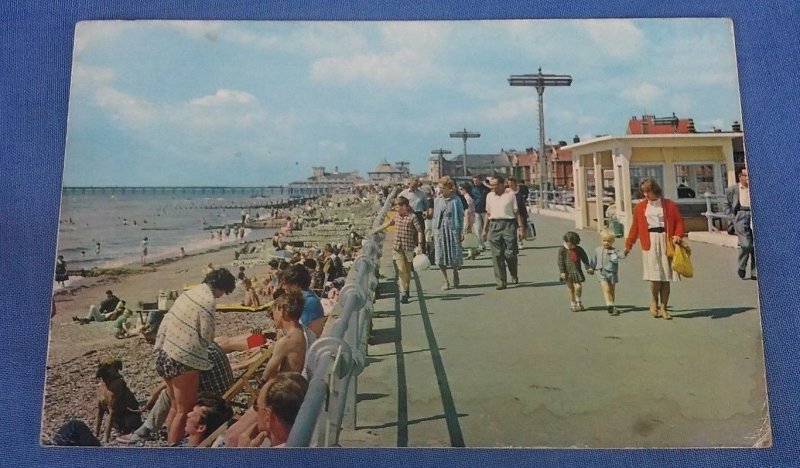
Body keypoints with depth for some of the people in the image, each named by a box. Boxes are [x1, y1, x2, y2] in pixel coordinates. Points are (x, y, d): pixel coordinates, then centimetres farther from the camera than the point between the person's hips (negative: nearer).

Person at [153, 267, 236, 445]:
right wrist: (212, 338, 9)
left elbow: (166, 321, 14)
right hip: (182, 360, -9)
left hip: (164, 354, 9)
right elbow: (206, 338, -13)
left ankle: (170, 444, 32)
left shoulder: (192, 292, 10)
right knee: (186, 411, 4)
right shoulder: (208, 301, -15)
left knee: (177, 407, 22)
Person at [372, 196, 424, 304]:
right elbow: (386, 224, 24)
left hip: (409, 247, -3)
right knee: (401, 269, -8)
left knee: (407, 270, 10)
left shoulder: (412, 217, -8)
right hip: (397, 247, 3)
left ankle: (406, 289, 28)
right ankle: (403, 292, -10)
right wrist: (374, 231, 28)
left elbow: (420, 231, -9)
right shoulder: (396, 217, 8)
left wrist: (419, 246, -16)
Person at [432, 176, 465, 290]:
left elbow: (461, 216, 1)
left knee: (454, 253, 3)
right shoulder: (437, 200, 6)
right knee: (441, 255, -1)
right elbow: (435, 216, 10)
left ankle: (455, 274, 31)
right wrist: (434, 229, 4)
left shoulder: (456, 200, -2)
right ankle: (445, 281, 8)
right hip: (440, 229, 2)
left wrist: (461, 231, -2)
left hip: (453, 229, -2)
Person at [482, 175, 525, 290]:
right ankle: (501, 281, 6)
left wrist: (520, 226, -5)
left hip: (508, 224, -3)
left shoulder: (510, 195, 2)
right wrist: (485, 230, 16)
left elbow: (516, 212, 2)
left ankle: (514, 276, 23)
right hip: (494, 225, 3)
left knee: (510, 253, -3)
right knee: (497, 255, 0)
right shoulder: (489, 196, 13)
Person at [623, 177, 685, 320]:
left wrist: (678, 235, -11)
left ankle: (663, 307, 14)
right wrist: (628, 245, 11)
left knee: (666, 277, 3)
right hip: (650, 242, 0)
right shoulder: (640, 207, 8)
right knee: (655, 276, -10)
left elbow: (678, 221, 6)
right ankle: (654, 302, 15)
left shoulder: (669, 204, 5)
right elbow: (635, 227, 11)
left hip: (665, 241, 1)